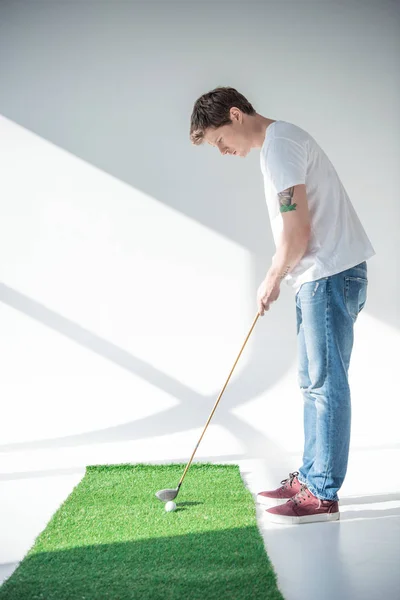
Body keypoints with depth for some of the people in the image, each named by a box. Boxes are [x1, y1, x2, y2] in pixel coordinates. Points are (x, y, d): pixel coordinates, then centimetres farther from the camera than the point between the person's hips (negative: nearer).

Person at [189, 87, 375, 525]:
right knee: (314, 382, 14)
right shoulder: (279, 141, 18)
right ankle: (309, 478, 22)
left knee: (325, 383, -7)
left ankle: (323, 494, -1)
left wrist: (273, 279, -6)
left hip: (331, 273, -10)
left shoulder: (279, 143, -13)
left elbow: (298, 230, -19)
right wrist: (277, 278, 12)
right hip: (319, 276, 10)